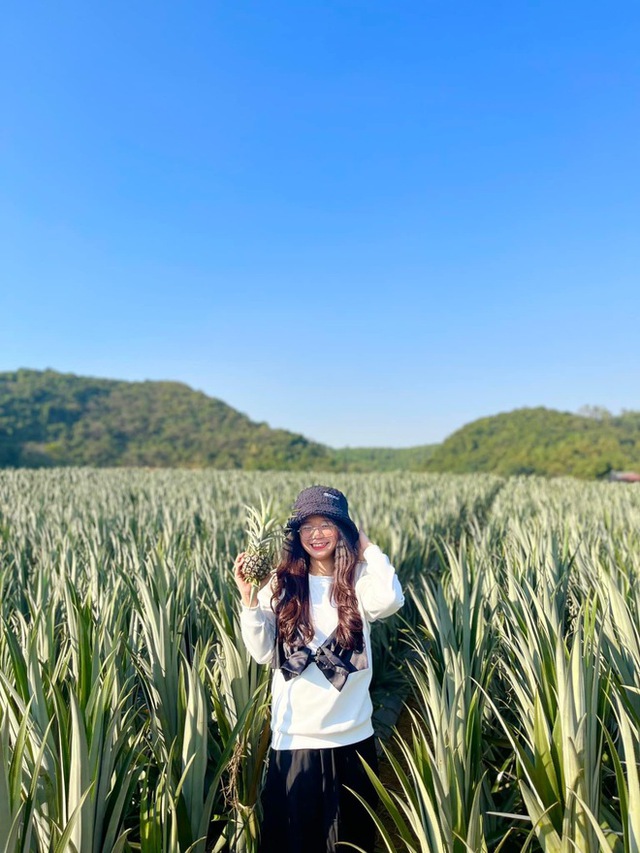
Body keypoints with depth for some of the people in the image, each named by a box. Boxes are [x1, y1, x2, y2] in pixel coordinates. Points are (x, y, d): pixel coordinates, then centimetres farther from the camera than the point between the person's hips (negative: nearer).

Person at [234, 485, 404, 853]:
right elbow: (263, 654, -5)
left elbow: (390, 601, -27)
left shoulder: (358, 581, -4)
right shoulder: (282, 584, -3)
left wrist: (368, 547, -14)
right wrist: (250, 600, -18)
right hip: (295, 736, 0)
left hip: (352, 736, 0)